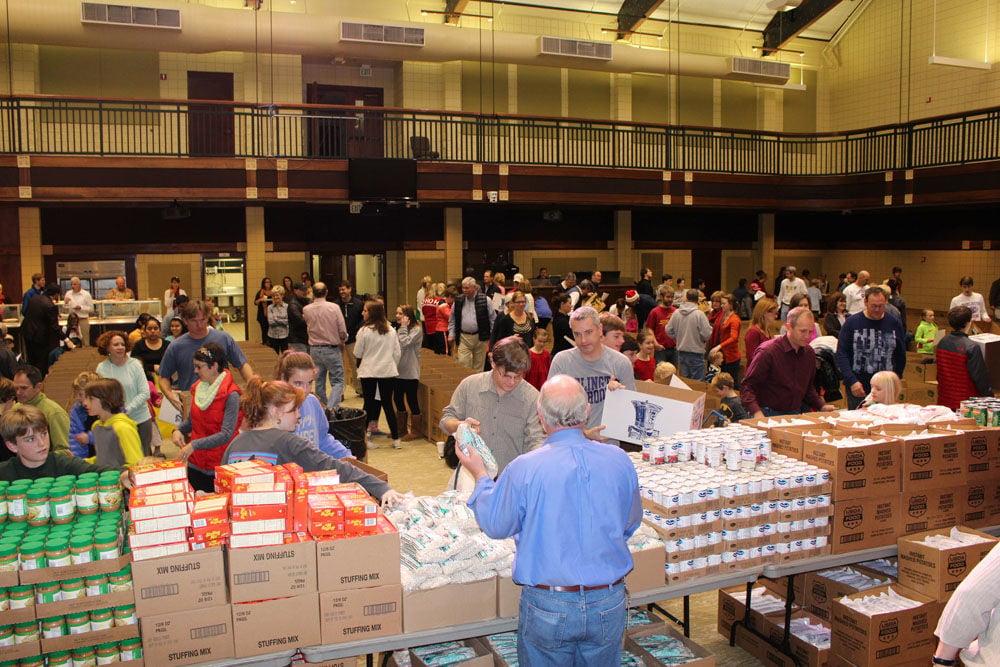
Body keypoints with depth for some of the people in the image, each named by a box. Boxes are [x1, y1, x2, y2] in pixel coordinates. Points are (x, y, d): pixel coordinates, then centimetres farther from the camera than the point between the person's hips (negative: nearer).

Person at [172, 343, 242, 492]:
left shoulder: (230, 394, -16)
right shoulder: (197, 388, 4)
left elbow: (226, 434, -21)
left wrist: (194, 445, -27)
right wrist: (178, 430, -2)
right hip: (195, 464, 6)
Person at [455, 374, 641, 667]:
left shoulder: (523, 470, -19)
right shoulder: (619, 461, -9)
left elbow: (495, 526, -2)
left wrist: (480, 476, 13)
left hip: (547, 608, -3)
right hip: (609, 605, 3)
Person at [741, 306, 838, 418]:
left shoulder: (809, 353, 8)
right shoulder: (768, 352, -13)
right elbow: (747, 387, -13)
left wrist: (822, 406, 7)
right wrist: (757, 412, -29)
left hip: (796, 414, 6)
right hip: (768, 416, -6)